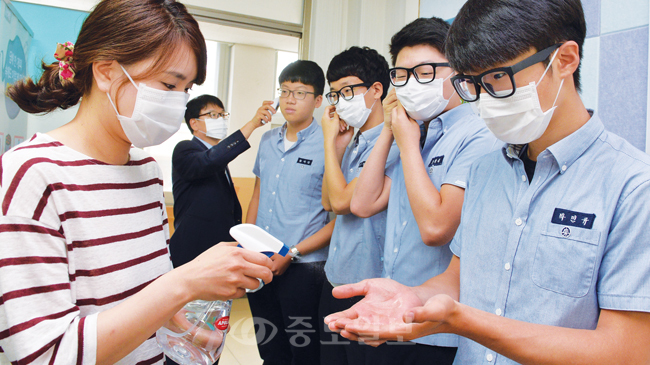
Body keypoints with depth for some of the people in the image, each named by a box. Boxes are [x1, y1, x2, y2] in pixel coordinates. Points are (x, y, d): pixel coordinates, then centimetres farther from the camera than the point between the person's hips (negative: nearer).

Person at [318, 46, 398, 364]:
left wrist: (329, 140, -10)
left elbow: (342, 201, -20)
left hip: (368, 290, -8)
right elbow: (328, 202, 10)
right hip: (335, 282, 8)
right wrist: (338, 144, 3)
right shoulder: (354, 142, 9)